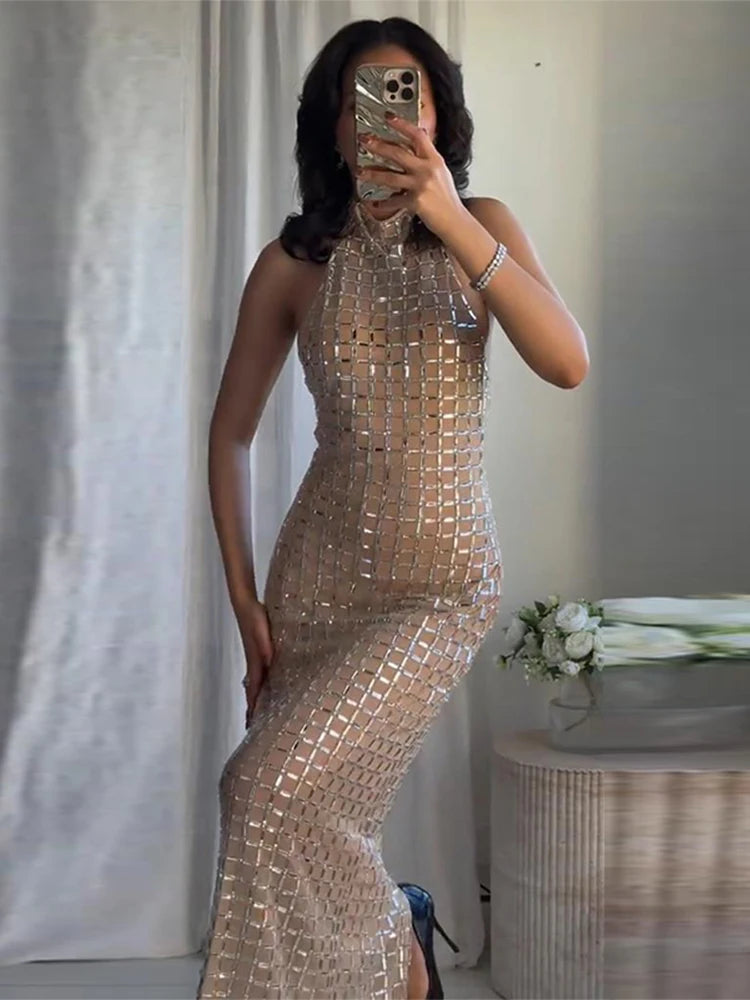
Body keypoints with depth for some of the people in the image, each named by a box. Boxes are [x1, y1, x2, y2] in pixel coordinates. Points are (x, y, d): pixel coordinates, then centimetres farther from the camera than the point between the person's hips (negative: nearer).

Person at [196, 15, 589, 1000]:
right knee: (320, 818, 7)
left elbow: (569, 364, -18)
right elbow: (230, 435, 5)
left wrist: (455, 224, -27)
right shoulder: (294, 262, -1)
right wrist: (244, 598, 0)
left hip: (442, 583, -2)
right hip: (318, 572, 3)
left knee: (274, 787, -15)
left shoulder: (481, 226, -2)